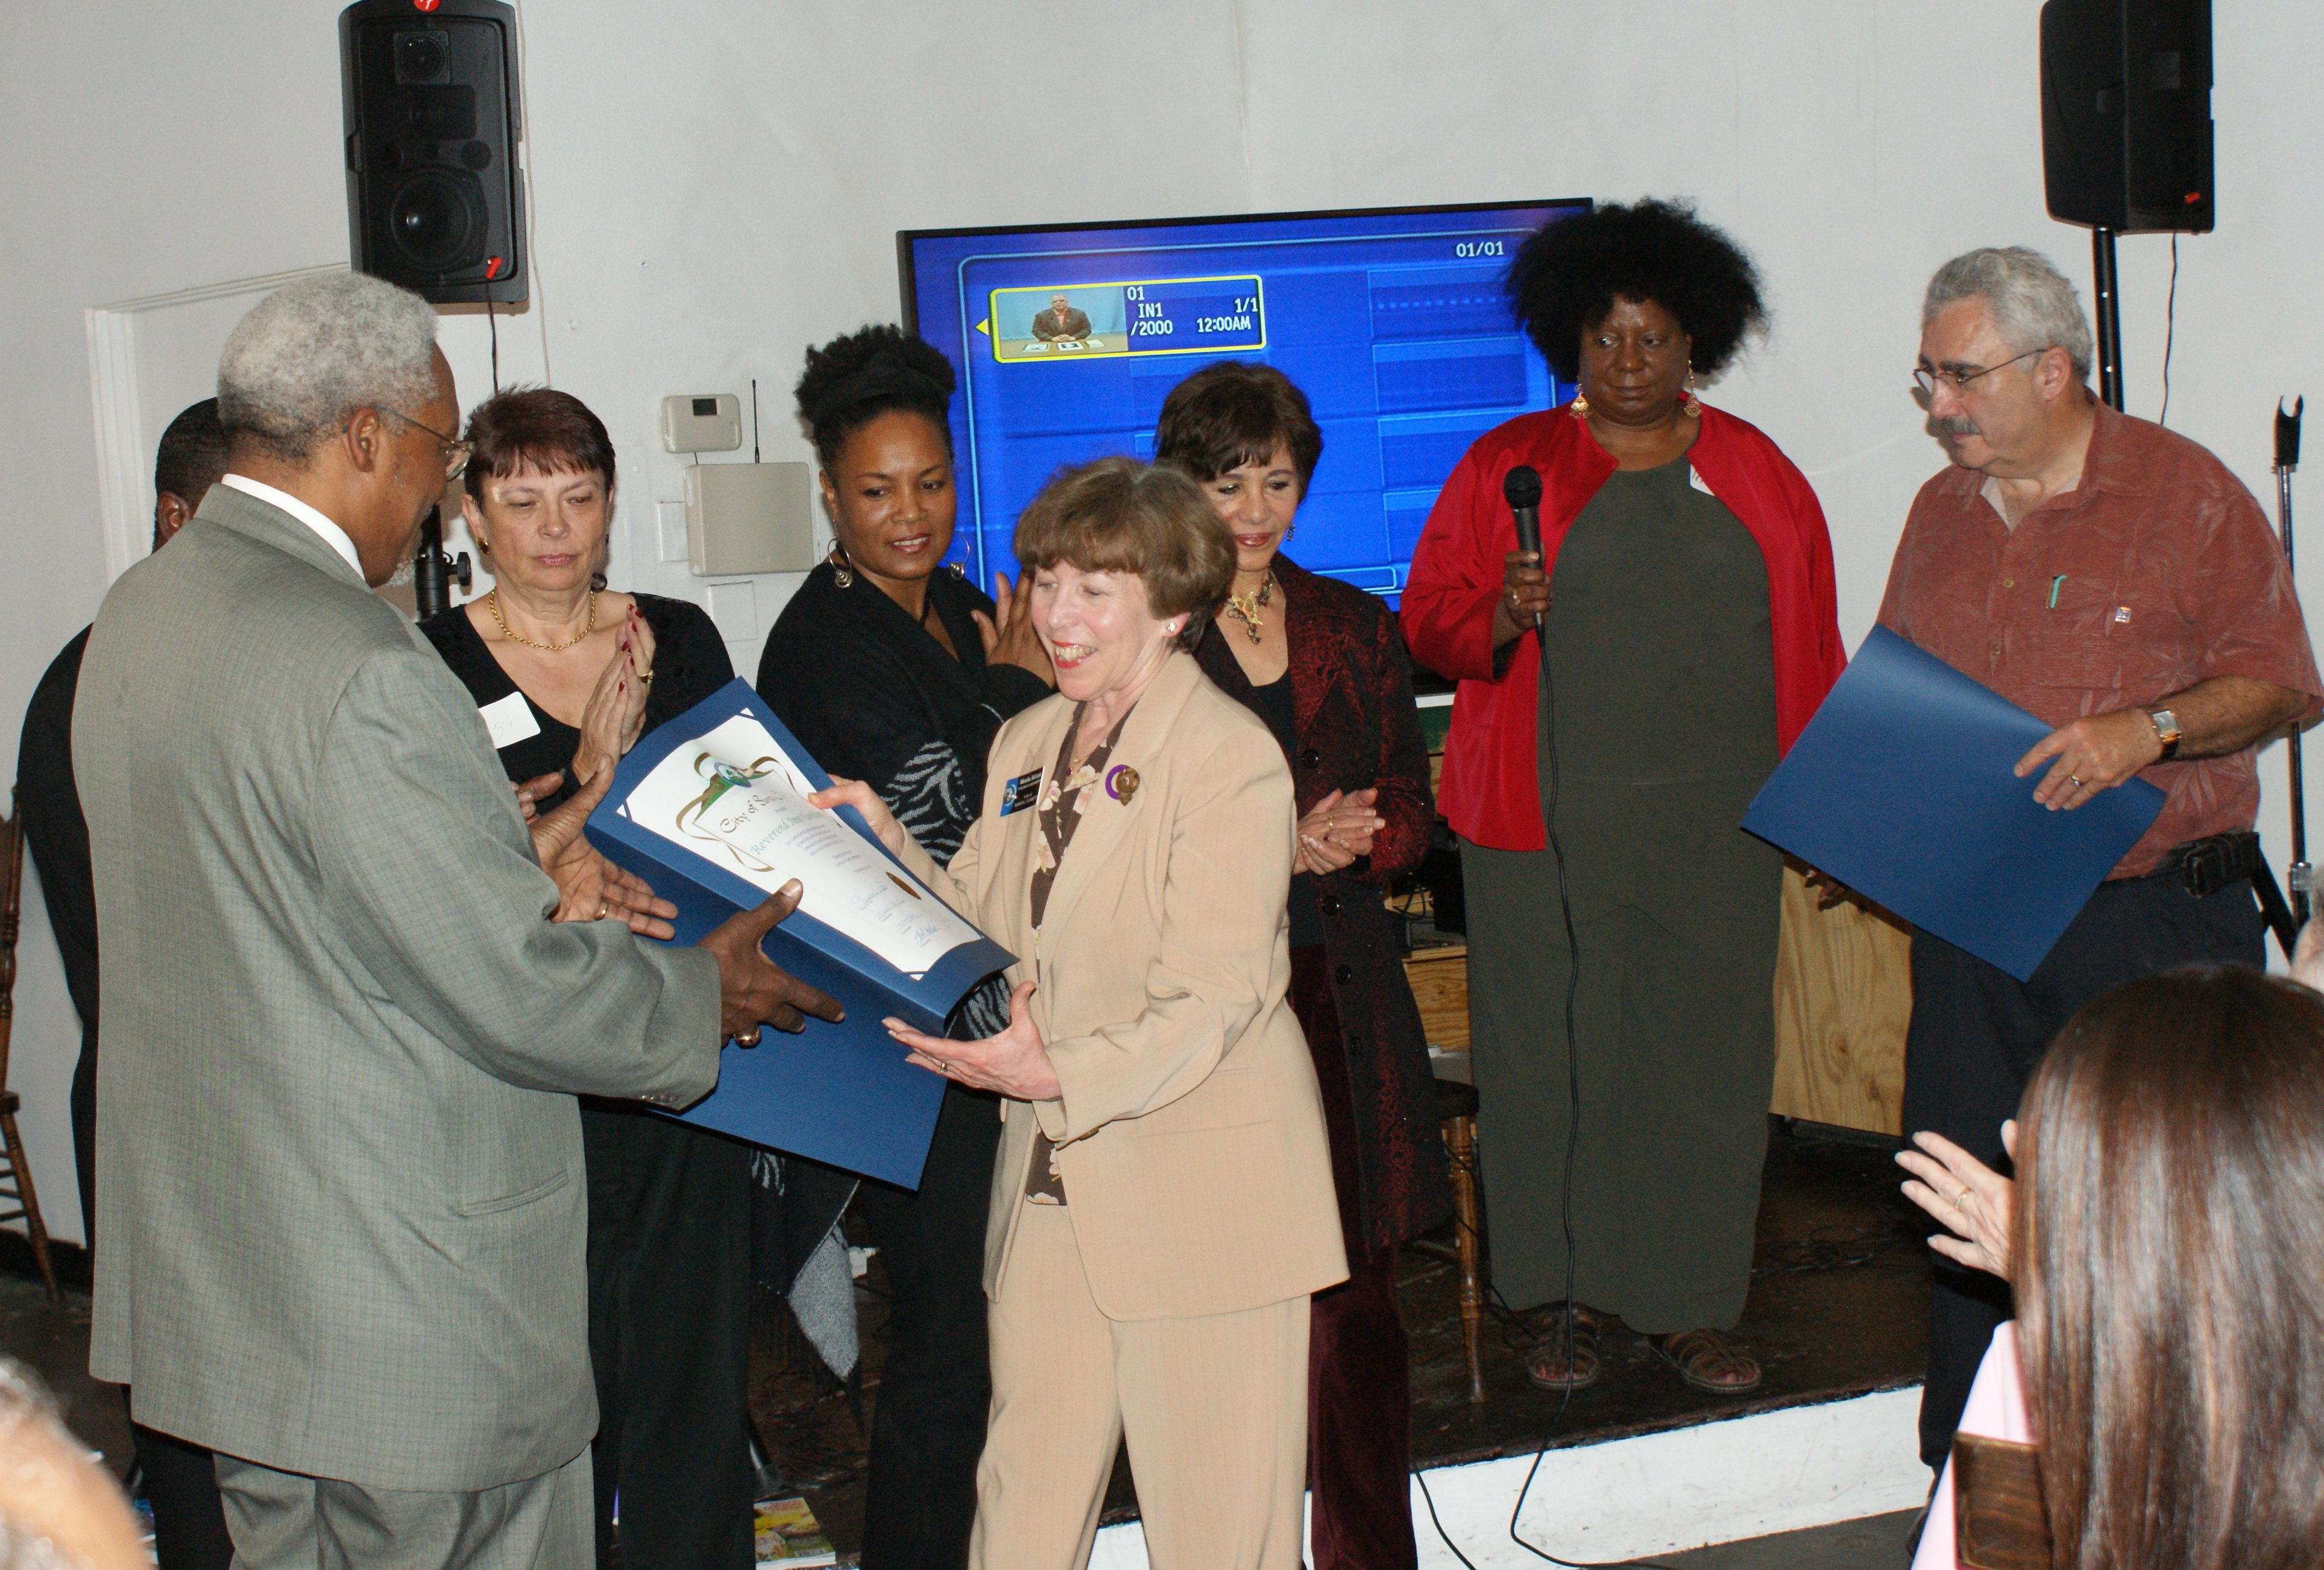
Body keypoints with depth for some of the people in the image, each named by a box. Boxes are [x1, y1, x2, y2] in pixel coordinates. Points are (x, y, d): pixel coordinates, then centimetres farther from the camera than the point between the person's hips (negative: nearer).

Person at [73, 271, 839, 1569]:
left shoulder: (141, 612, 6)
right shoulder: (356, 663, -24)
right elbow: (512, 987, -21)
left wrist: (514, 868, 8)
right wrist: (701, 993, -4)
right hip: (402, 1305, -9)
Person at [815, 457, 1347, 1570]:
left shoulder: (1230, 756, -13)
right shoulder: (1026, 743, 12)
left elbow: (1214, 1000, -18)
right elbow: (985, 931, 13)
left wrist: (1063, 1075, -29)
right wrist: (883, 843, 0)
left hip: (1201, 1183, -6)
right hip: (1051, 1181, 7)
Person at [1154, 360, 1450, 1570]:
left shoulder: (1354, 629, 15)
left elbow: (1411, 808, 15)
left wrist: (1354, 839, -7)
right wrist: (1283, 849, -14)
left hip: (1343, 1001, 4)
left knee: (1356, 1300, 5)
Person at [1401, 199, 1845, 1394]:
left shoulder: (1756, 474, 11)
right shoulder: (1507, 465, 5)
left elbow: (1812, 650, 13)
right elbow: (1428, 619, 4)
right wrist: (1501, 619, -17)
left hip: (1719, 825, 2)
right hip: (1547, 825, -1)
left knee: (1705, 1048, 2)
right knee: (1553, 1049, 0)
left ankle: (1687, 1302, 13)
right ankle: (1570, 1291, 13)